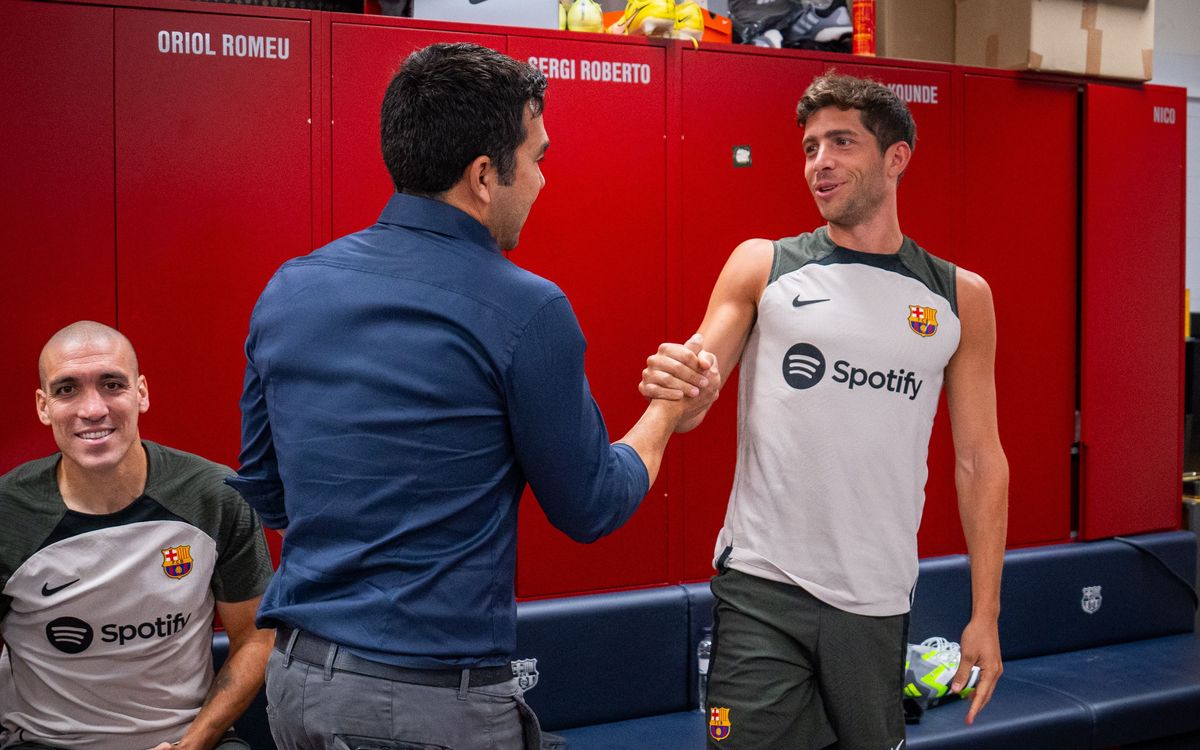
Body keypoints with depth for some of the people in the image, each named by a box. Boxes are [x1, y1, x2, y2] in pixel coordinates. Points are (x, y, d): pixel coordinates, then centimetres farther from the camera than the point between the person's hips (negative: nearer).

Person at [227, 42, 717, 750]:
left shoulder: (287, 289, 0)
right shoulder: (524, 310, -16)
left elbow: (264, 493, 10)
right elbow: (590, 510, -4)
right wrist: (668, 412, 13)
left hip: (296, 675, 6)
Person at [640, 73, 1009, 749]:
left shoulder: (960, 297, 6)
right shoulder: (761, 266, 3)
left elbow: (980, 458, 8)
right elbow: (693, 404, -1)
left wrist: (985, 613, 5)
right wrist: (670, 386, -26)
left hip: (878, 600, 2)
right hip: (762, 589, -1)